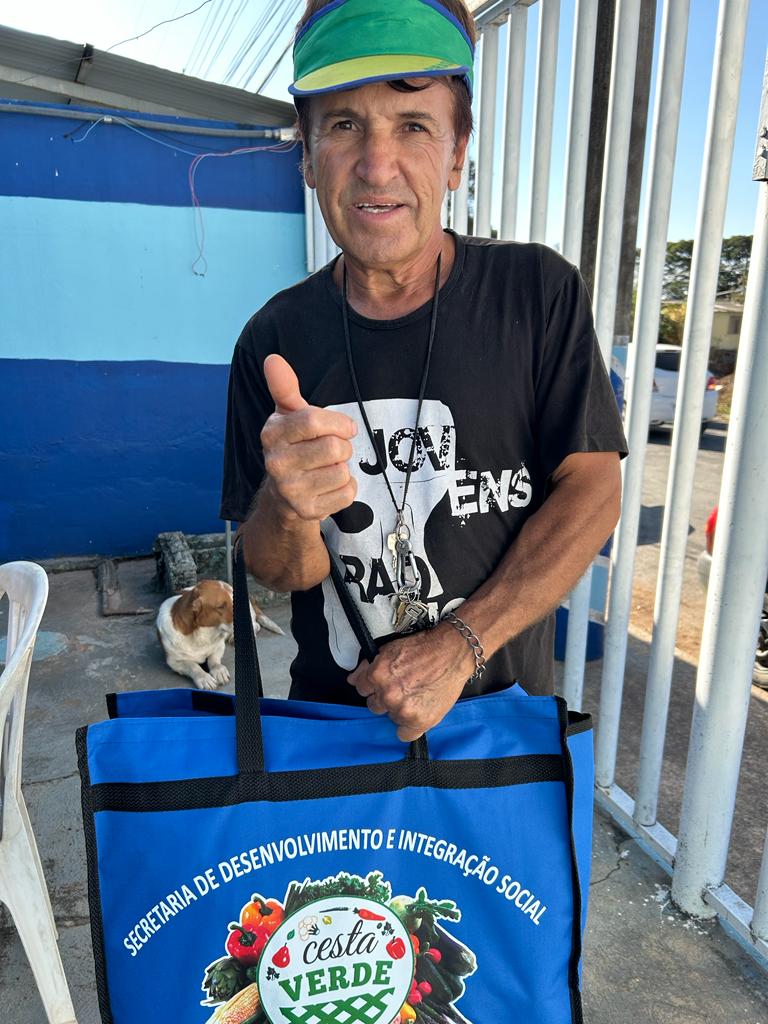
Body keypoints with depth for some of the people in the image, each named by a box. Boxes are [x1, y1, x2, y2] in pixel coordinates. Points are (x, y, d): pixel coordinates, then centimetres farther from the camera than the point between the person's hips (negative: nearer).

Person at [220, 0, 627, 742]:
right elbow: (280, 575, -6)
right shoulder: (275, 339, -8)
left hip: (503, 702, 0)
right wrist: (288, 509, -29)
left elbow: (593, 489, -13)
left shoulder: (539, 291, -11)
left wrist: (459, 644, -21)